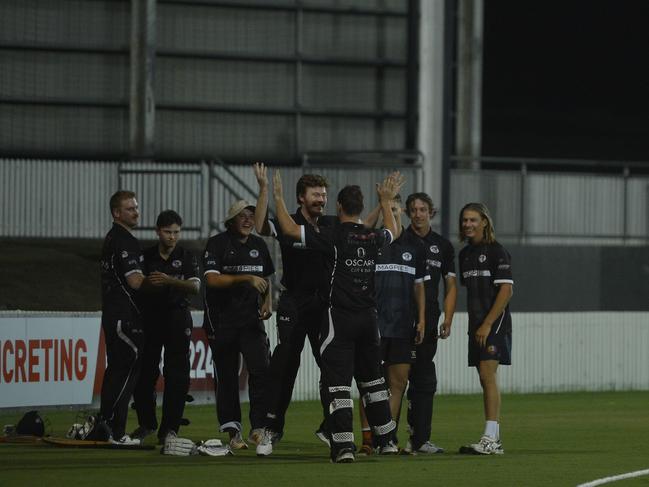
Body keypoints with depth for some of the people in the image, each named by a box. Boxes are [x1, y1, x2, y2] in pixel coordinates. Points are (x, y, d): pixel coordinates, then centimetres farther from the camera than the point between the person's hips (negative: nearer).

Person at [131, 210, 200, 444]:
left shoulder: (186, 257, 3)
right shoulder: (146, 256, 7)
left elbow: (195, 287, -13)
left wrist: (169, 281, -27)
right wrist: (149, 283, -11)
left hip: (177, 317, -1)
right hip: (149, 317, 1)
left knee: (177, 375, -6)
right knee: (144, 372, 1)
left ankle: (169, 428, -3)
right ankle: (147, 423, 16)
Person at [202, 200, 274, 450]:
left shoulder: (259, 245, 12)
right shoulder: (218, 244, -5)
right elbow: (212, 279, -18)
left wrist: (267, 304, 6)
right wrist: (246, 279, -24)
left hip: (251, 318, 3)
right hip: (222, 321, -3)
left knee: (261, 369, -13)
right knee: (226, 376, 2)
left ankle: (258, 427, -10)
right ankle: (233, 432, 9)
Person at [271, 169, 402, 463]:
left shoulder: (334, 237, -12)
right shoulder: (373, 238, 4)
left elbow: (289, 229, -13)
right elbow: (393, 232, 30)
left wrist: (278, 198, 1)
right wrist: (386, 202, 43)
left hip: (340, 317, -5)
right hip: (368, 317, 5)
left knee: (338, 382, -6)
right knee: (372, 380, 17)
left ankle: (344, 446, -15)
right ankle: (386, 441, 21)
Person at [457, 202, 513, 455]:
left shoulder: (496, 251, -8)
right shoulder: (465, 254, 14)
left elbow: (506, 290, -14)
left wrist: (487, 324, -18)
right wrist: (475, 325, 14)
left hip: (495, 323, -8)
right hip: (477, 325, 8)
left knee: (487, 376, -15)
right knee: (485, 380, 7)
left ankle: (490, 439, -17)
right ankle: (494, 441, 9)